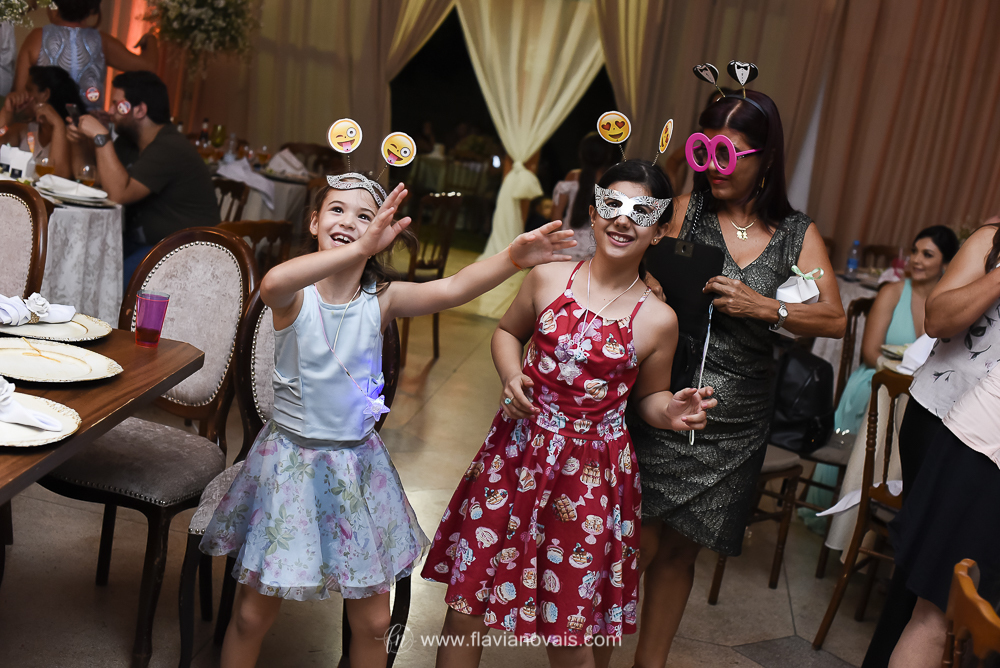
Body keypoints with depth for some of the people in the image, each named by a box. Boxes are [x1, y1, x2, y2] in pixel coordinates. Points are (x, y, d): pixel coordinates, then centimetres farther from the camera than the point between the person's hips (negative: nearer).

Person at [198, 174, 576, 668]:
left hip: (358, 462, 2)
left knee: (372, 622, 12)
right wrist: (360, 250, -51)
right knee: (253, 613, 10)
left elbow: (451, 289, -21)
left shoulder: (382, 299, -6)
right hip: (292, 458, -2)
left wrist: (513, 256, -37)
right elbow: (272, 284, -38)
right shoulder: (295, 295, -13)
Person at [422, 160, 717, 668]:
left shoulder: (657, 320, -4)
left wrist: (670, 413, -13)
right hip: (518, 447, 2)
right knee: (468, 587, 9)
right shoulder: (549, 278, -1)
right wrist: (511, 376, -5)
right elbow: (507, 332, 14)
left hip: (590, 468, -1)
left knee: (568, 626, 10)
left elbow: (649, 396, 9)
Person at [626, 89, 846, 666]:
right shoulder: (686, 209, 2)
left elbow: (836, 319, -2)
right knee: (641, 543, -6)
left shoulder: (799, 235, 6)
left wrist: (764, 308, -15)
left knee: (680, 549, 14)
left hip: (735, 421, 2)